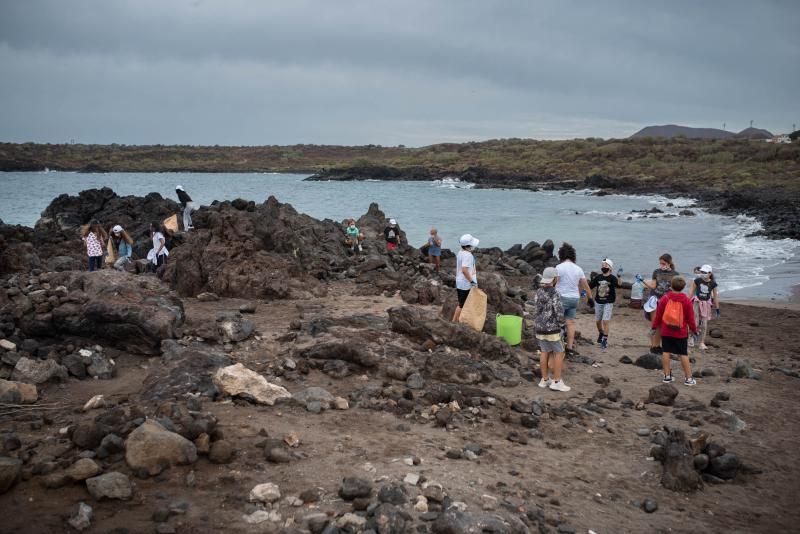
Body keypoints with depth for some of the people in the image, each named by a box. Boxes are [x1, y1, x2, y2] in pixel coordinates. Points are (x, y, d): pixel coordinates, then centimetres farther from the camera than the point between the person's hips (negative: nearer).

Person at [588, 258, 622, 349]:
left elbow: (619, 285, -31)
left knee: (606, 321, -10)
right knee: (598, 320, 15)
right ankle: (601, 334, 41)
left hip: (608, 303, -4)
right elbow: (590, 286, 7)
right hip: (598, 302, 5)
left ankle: (605, 340, -1)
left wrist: (619, 277, -47)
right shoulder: (598, 277, 0)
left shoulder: (612, 278, -12)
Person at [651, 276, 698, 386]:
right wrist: (694, 330, 10)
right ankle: (688, 378, 5)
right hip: (681, 332, -1)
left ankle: (667, 375, 11)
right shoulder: (686, 300, -7)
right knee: (684, 354, 4)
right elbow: (690, 318, -2)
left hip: (666, 331, 1)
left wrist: (654, 326, 12)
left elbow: (658, 314, 0)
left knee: (666, 352, 8)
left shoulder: (665, 299, -5)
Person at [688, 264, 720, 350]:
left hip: (706, 303, 1)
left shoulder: (713, 283, -6)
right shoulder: (697, 280, -8)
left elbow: (715, 296, 3)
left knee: (704, 324, 4)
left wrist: (717, 308, 6)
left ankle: (702, 343, 13)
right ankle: (692, 337, 14)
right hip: (697, 302, -1)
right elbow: (691, 292, 0)